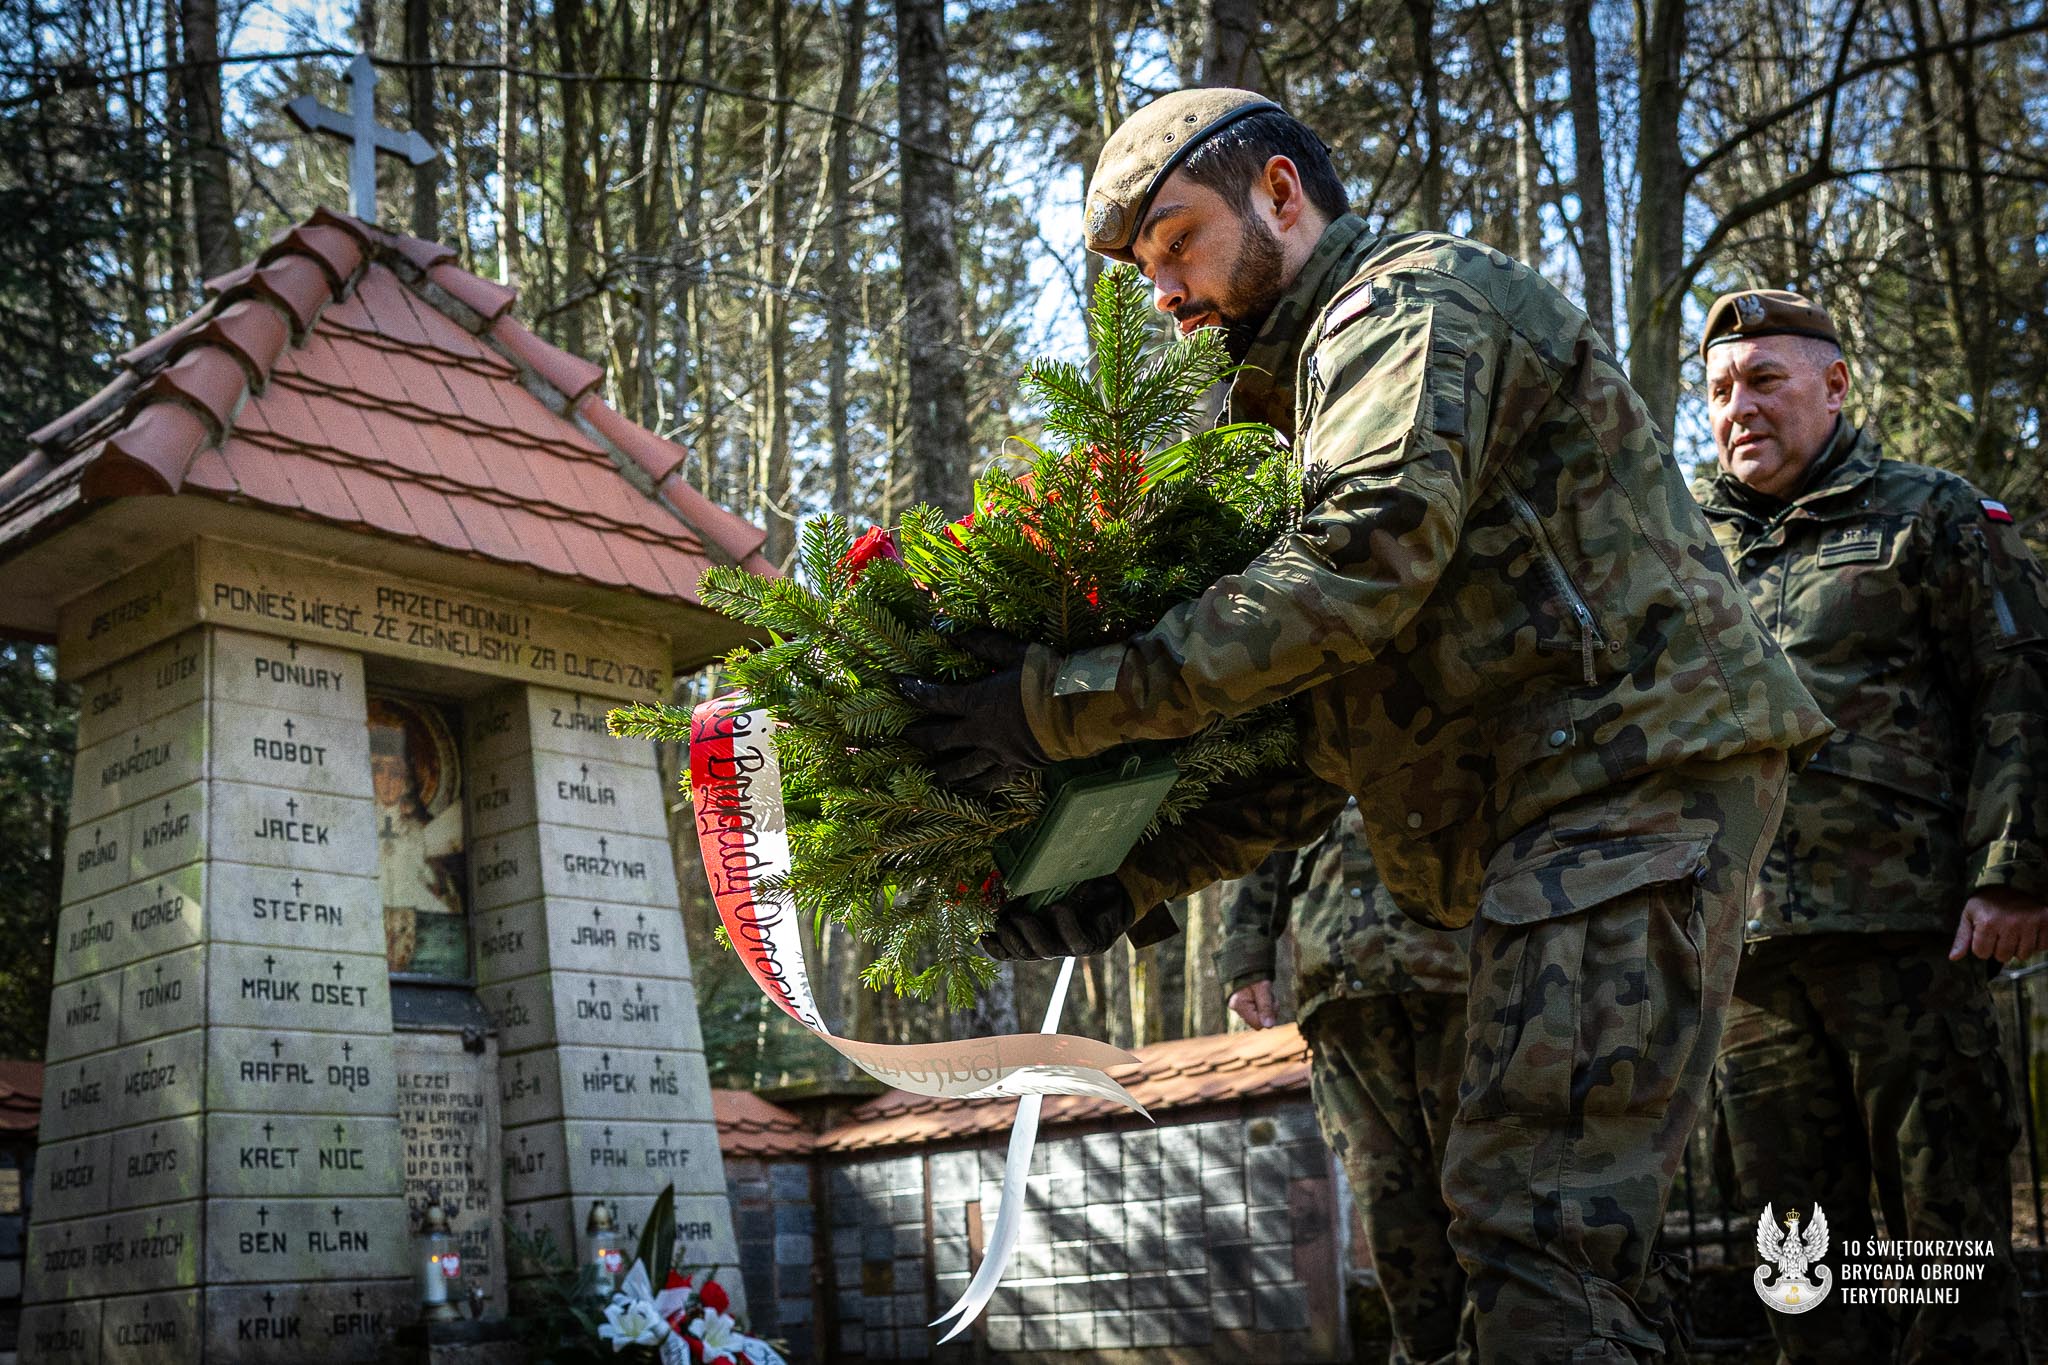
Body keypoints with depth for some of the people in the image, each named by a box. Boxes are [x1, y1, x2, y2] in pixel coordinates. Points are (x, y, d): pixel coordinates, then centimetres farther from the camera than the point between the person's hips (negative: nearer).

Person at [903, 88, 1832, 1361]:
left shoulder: (1415, 297, -2)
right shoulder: (1329, 378, 27)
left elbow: (1366, 556, -22)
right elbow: (1321, 749, 19)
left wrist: (1077, 700, -21)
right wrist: (1131, 882, 7)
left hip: (1636, 766, -11)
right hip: (1576, 796, 11)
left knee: (1539, 1221, -16)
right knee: (1578, 1228, 12)